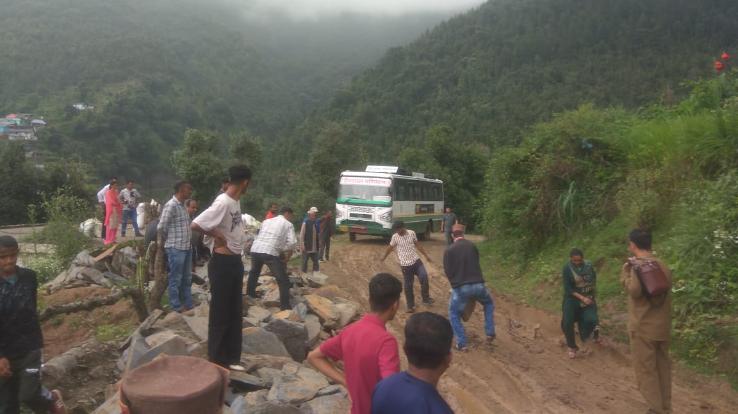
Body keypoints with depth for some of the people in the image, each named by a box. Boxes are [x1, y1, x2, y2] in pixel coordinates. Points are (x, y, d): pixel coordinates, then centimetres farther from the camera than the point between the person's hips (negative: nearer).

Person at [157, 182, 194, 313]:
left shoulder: (183, 205, 12)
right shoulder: (171, 205, -14)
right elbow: (161, 227, -15)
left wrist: (187, 241, 11)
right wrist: (169, 240, 0)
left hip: (187, 247, 9)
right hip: (175, 248, -8)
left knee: (187, 278, 15)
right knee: (175, 279, 4)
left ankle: (188, 304, 25)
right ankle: (177, 306, 14)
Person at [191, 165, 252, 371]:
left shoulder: (236, 201, 7)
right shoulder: (223, 203, -20)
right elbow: (196, 224, -28)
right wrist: (217, 236, -15)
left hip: (235, 261, 9)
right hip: (222, 263, -9)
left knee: (235, 312, 14)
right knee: (220, 313, 3)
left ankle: (231, 357, 26)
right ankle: (216, 360, 16)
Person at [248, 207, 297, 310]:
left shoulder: (266, 221, 25)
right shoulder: (288, 224, 10)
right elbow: (292, 242, -5)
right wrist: (288, 256, 11)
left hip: (255, 249, 6)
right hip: (270, 253, -6)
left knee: (254, 272, 35)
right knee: (283, 280, 4)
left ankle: (250, 293, 51)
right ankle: (285, 306, 0)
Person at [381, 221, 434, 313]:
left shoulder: (412, 233, -2)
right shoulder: (395, 237, -7)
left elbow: (417, 245, 11)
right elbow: (390, 247, 11)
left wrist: (426, 255, 15)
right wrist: (384, 257, 24)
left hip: (416, 260, 1)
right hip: (405, 264, -1)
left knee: (424, 277, -17)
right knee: (408, 285, 6)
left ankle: (426, 298, 4)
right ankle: (410, 306, 21)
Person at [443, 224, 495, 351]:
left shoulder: (449, 251, -3)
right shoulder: (472, 246, 5)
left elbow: (448, 271, 0)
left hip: (460, 288, -2)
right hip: (478, 285, 2)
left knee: (454, 314, 19)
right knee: (489, 304, 32)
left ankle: (461, 343, 14)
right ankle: (490, 333, 27)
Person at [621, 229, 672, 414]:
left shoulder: (637, 265, -15)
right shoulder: (662, 265, 8)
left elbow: (634, 291, -24)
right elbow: (663, 290, 16)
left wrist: (625, 272, -11)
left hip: (643, 327, -7)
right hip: (663, 326, 7)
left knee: (645, 369, 2)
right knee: (663, 366, 15)